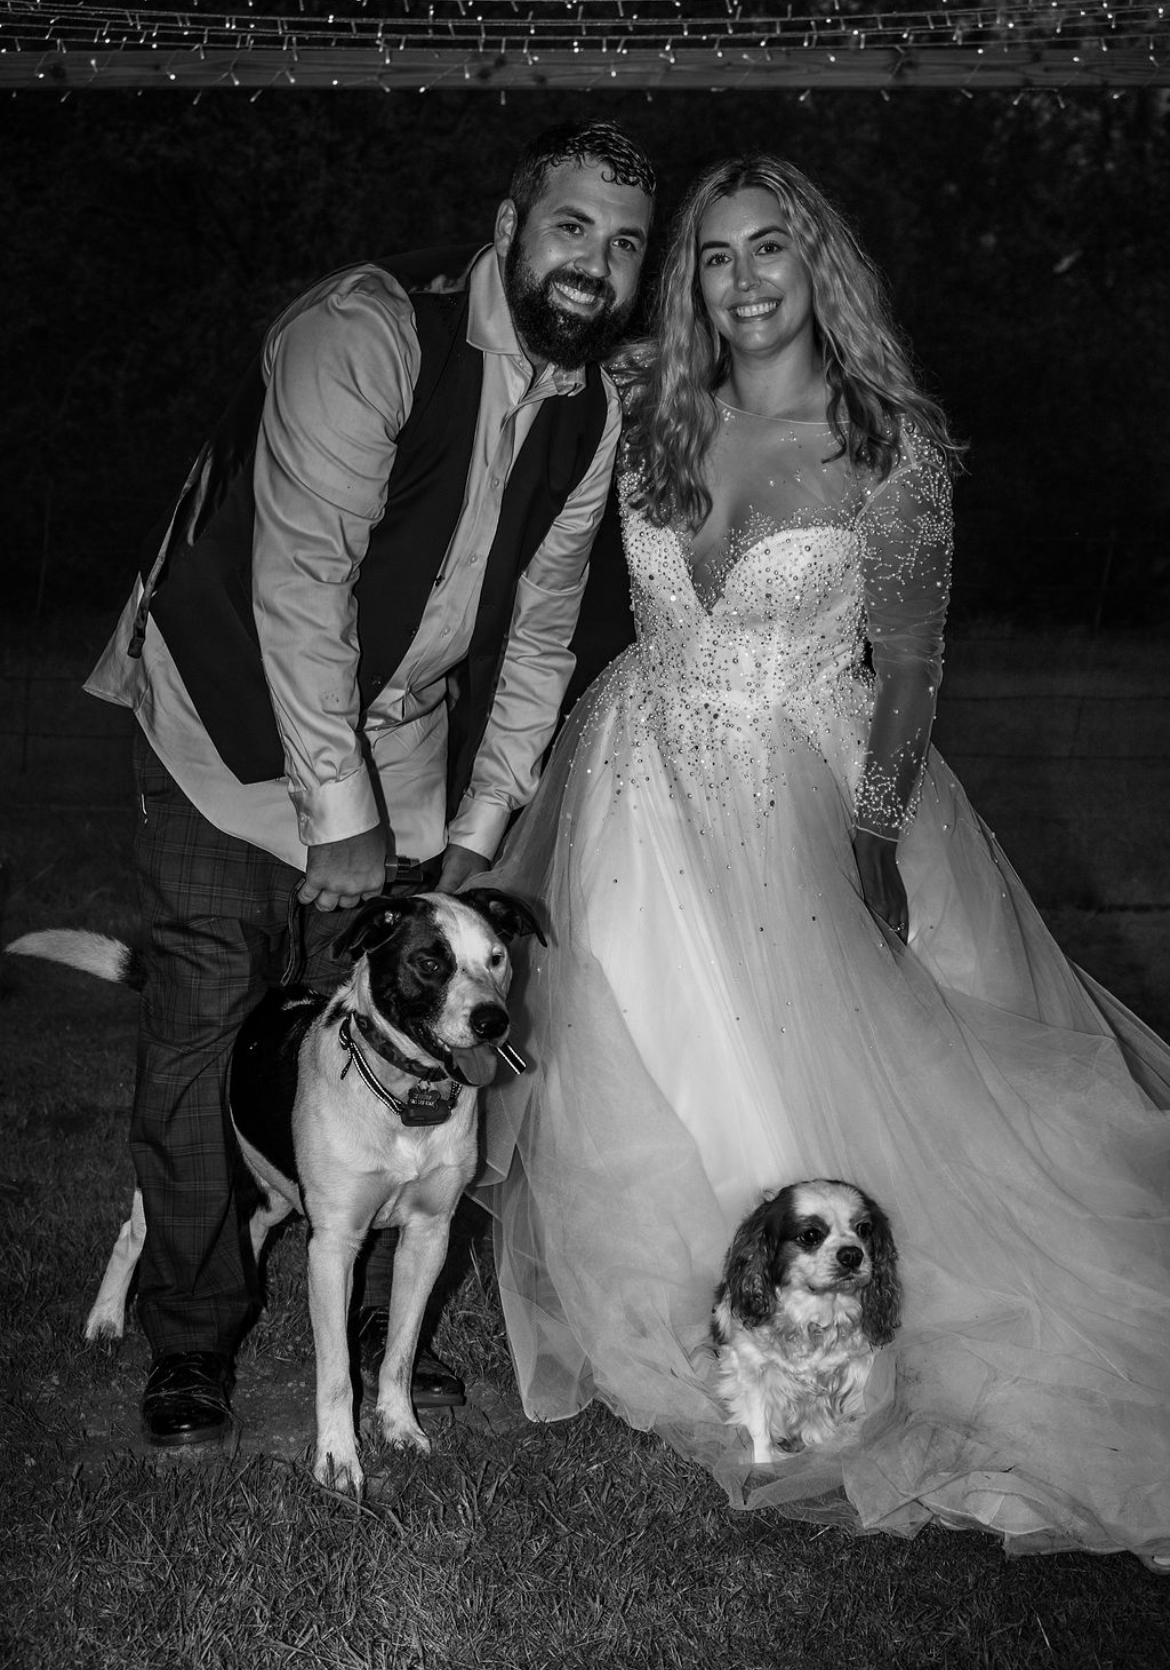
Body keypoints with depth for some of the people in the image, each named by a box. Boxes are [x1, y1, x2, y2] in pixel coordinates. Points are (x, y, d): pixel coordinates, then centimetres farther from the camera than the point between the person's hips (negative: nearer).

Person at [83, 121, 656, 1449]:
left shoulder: (589, 412, -1)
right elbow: (298, 580, -26)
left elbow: (536, 632, 5)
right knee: (204, 1038, -3)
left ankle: (377, 1320, 25)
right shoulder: (367, 332, -22)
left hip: (404, 742, 6)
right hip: (237, 721, -5)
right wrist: (337, 818, -25)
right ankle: (192, 1341, 16)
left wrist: (476, 827, 1)